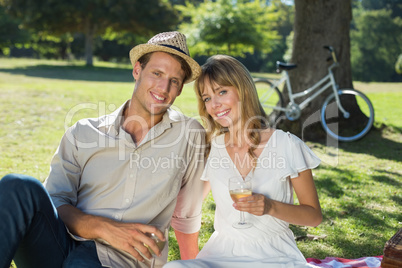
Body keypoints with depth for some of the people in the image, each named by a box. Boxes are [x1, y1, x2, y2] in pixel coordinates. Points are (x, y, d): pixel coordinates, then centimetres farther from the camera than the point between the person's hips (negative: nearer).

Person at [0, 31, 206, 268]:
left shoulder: (190, 135, 8)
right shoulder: (83, 133, 9)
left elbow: (186, 216, 19)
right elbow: (54, 203, 1)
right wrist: (104, 228, -15)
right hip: (58, 248, 3)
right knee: (19, 187, -28)